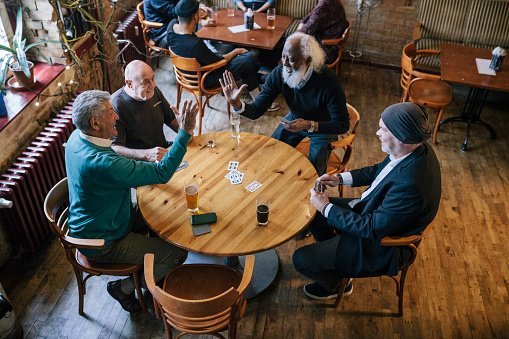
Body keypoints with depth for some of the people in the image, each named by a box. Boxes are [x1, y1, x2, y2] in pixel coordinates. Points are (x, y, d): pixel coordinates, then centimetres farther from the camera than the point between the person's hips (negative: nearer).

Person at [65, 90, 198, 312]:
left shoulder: (77, 137, -7)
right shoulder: (101, 163, -38)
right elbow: (162, 173, -35)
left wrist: (145, 156, -4)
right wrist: (185, 132, -35)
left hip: (92, 225, 10)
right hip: (103, 243, -10)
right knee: (177, 254, -7)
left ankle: (152, 274, 31)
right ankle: (124, 288, 11)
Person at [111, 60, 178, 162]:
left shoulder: (154, 91, 2)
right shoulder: (115, 106, -20)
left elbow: (171, 119, 18)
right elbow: (114, 149, -26)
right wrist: (147, 154, -40)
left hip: (163, 151, 7)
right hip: (137, 161, -7)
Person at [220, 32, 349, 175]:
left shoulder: (328, 81, -36)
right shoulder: (279, 74, -24)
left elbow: (342, 125, -29)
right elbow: (256, 111, -20)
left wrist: (309, 125, -43)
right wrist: (237, 104, -42)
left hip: (323, 126, -4)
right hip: (295, 119, 4)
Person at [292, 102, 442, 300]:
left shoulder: (410, 184, -39)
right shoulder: (415, 149, -11)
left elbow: (372, 229, -30)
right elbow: (378, 170, 9)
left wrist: (326, 208, -22)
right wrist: (340, 178, -1)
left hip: (381, 244, -9)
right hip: (374, 210, 9)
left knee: (301, 259, -6)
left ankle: (337, 284, 26)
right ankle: (333, 263, 34)